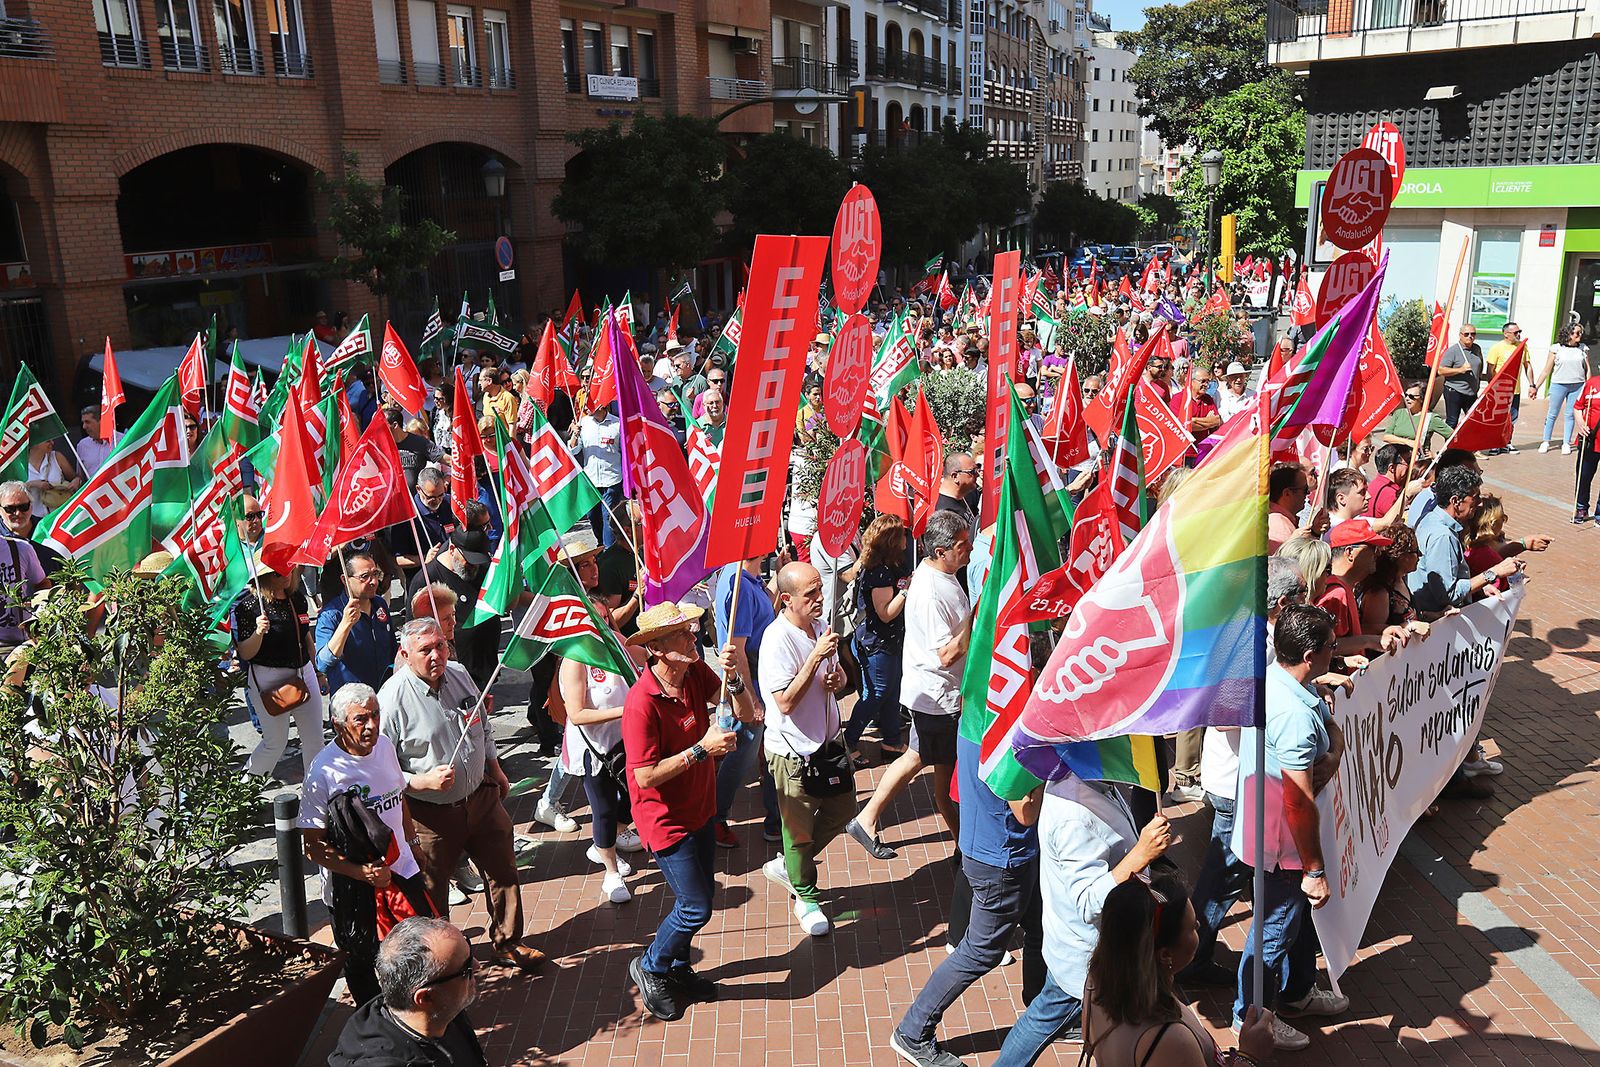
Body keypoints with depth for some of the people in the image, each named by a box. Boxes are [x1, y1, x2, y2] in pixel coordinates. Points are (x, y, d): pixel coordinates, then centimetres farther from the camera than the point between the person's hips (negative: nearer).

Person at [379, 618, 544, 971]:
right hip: (430, 814, -5)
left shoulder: (460, 675, -2)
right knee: (432, 895, 11)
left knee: (503, 871, 17)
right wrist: (423, 781, -28)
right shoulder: (392, 699, -21)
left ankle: (508, 944, 38)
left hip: (481, 797, 6)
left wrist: (496, 771, 22)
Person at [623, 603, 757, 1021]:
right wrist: (702, 749, -29)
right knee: (695, 907, 0)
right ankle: (650, 968, 27)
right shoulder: (641, 701, -29)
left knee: (700, 895, 20)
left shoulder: (696, 673, -8)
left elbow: (747, 713, -9)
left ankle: (677, 968, 43)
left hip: (699, 808, 7)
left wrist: (734, 676, -26)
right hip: (665, 818, -7)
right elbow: (645, 776, -26)